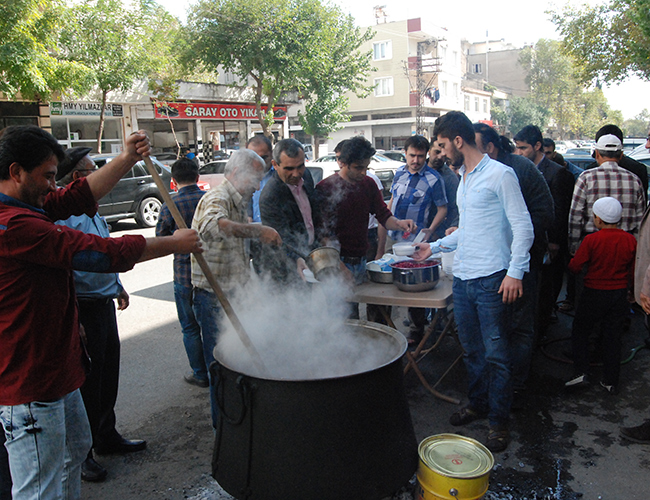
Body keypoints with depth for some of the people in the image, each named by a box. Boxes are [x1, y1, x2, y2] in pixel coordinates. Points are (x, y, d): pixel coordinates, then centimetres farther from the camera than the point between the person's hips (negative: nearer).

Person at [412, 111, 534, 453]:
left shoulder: (500, 174, -8)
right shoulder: (463, 179, 17)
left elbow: (523, 226, -11)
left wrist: (515, 272, -17)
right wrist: (435, 247, 23)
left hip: (491, 280, -8)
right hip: (462, 278, 8)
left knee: (495, 353, 1)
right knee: (471, 350, 17)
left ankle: (499, 421, 14)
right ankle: (478, 403, 33)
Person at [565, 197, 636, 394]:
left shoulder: (591, 240, -17)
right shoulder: (630, 240, -5)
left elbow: (574, 267, -12)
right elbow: (634, 271, 3)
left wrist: (573, 260, 10)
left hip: (594, 294, -4)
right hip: (620, 294, 4)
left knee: (580, 332, 13)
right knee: (613, 337, 12)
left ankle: (581, 372, 4)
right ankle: (611, 382, 19)